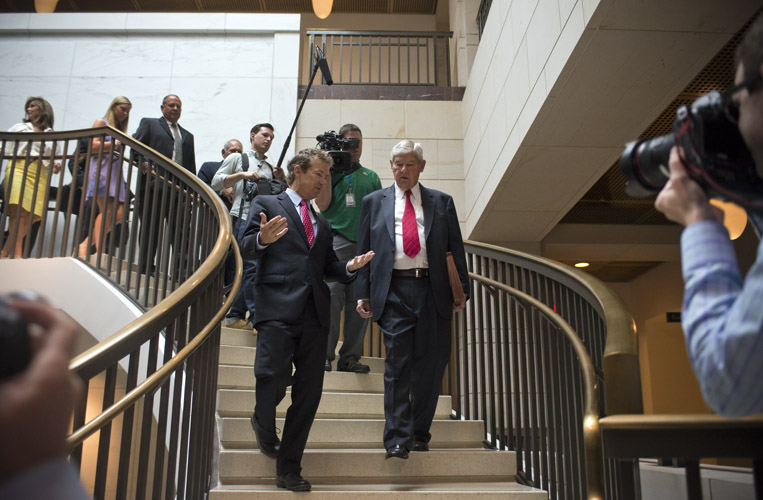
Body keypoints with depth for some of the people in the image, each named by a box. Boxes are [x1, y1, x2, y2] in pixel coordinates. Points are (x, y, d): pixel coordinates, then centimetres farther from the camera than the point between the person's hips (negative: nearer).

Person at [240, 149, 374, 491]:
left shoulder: (322, 223, 27)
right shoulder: (266, 205, 10)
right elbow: (245, 249, -1)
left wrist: (350, 268, 4)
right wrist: (262, 239, -24)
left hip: (315, 312, 5)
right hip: (278, 308, -5)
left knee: (309, 393, 2)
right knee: (272, 378, -17)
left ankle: (288, 470, 13)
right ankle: (263, 424, 20)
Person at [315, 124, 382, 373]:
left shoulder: (371, 176, 22)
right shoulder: (333, 170, 12)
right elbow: (322, 204, -1)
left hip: (366, 244, 4)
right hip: (337, 239, -3)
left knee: (360, 302, 1)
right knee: (331, 296, -12)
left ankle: (350, 357, 8)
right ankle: (324, 354, -5)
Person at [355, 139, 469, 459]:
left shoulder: (442, 202, 14)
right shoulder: (374, 202, 14)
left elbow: (456, 249, 12)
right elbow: (364, 251, 11)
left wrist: (461, 289, 4)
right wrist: (363, 294, 2)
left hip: (433, 290, 1)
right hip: (394, 291, -1)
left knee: (431, 364, 5)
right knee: (397, 364, -4)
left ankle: (420, 434, 21)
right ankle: (398, 439, 1)